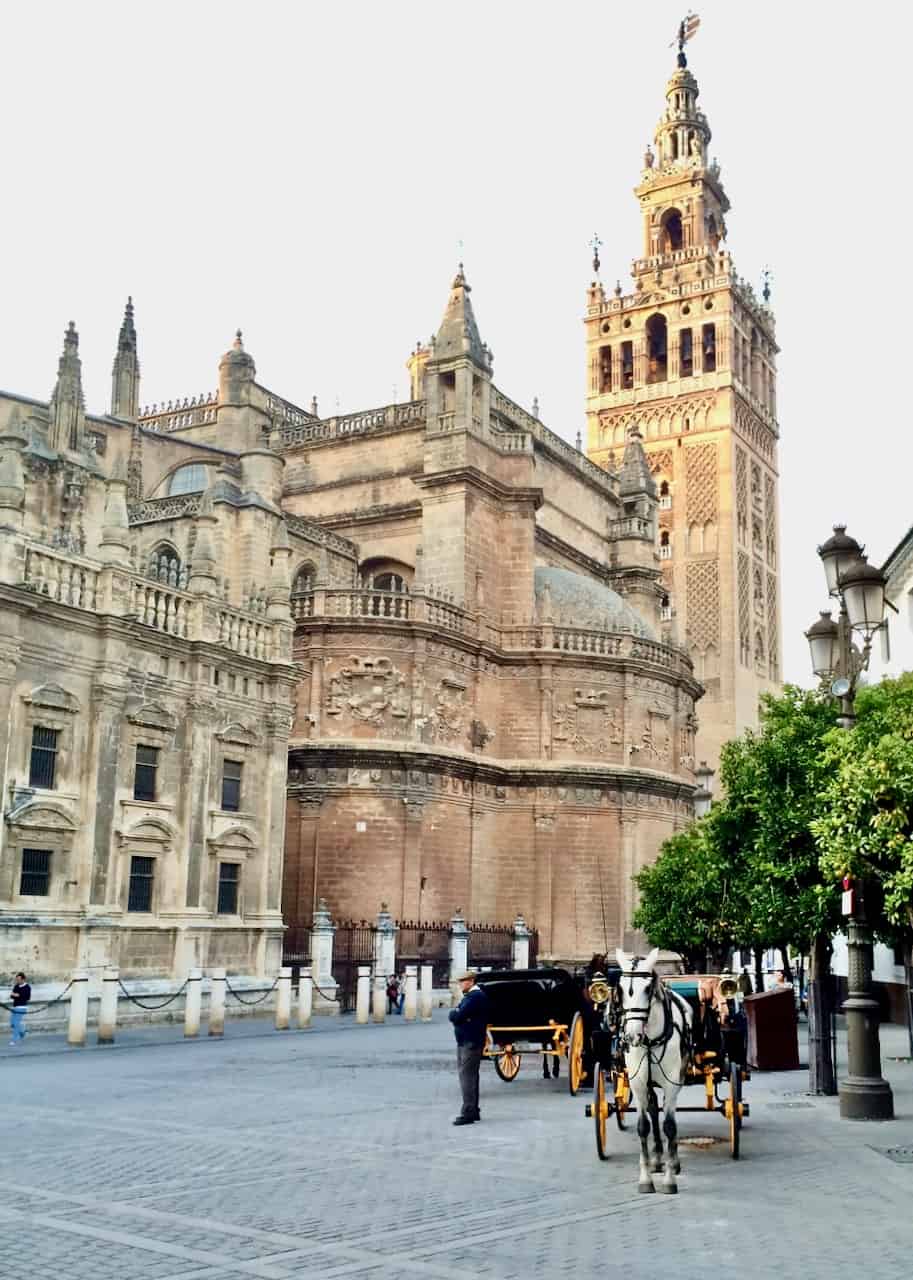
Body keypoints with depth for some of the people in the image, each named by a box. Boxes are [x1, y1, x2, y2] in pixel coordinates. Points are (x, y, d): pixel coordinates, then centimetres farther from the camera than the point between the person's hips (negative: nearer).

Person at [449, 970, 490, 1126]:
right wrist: (457, 1014, -8)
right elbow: (455, 1016, 12)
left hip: (471, 1043, -11)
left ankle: (468, 1113, -11)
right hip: (464, 1042, 11)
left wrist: (454, 1014, -3)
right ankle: (473, 1111, 22)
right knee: (469, 1077, 15)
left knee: (467, 1077, -11)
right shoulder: (469, 995, 19)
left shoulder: (476, 996, -15)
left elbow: (458, 1016, -23)